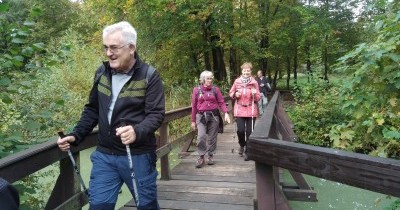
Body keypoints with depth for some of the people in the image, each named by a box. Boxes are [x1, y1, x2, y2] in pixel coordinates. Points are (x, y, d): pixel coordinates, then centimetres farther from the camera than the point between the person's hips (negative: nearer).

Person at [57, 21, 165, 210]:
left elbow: (156, 114, -15)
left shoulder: (149, 76, -10)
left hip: (138, 156, -4)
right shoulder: (101, 73, 7)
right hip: (104, 155, 4)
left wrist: (137, 131, -34)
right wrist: (75, 135, 5)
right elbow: (92, 110, 15)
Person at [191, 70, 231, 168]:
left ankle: (210, 156, 22)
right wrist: (193, 121, 7)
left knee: (212, 137, 6)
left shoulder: (215, 89, 4)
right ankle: (201, 157, 1)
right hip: (201, 116, -1)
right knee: (201, 136, -14)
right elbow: (194, 106, 6)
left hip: (214, 115, 1)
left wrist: (226, 113, -14)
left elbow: (221, 102, 2)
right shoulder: (196, 90, 4)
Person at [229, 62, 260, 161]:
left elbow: (258, 98, 3)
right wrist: (235, 95, -9)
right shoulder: (237, 81, 2)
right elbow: (230, 93, 12)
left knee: (249, 131, 1)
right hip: (239, 110, 0)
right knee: (240, 130, -6)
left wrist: (255, 94, -18)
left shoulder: (254, 83, 0)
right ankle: (242, 145, 26)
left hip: (251, 110, 0)